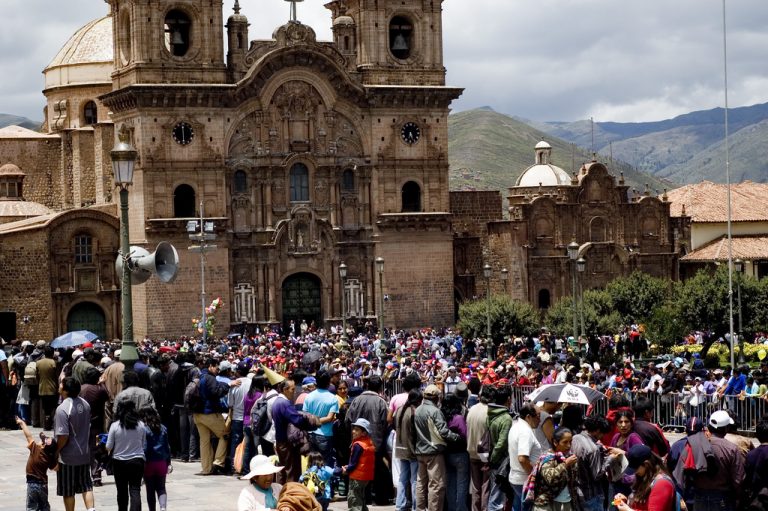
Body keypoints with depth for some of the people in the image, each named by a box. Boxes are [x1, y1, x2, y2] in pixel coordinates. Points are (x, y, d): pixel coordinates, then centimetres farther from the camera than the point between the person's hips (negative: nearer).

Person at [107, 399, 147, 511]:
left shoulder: (115, 426, -11)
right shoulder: (141, 425, -5)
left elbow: (109, 447, -6)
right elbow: (144, 444, 7)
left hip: (120, 462, 0)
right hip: (137, 461, 0)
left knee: (122, 491, 14)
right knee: (135, 490, -3)